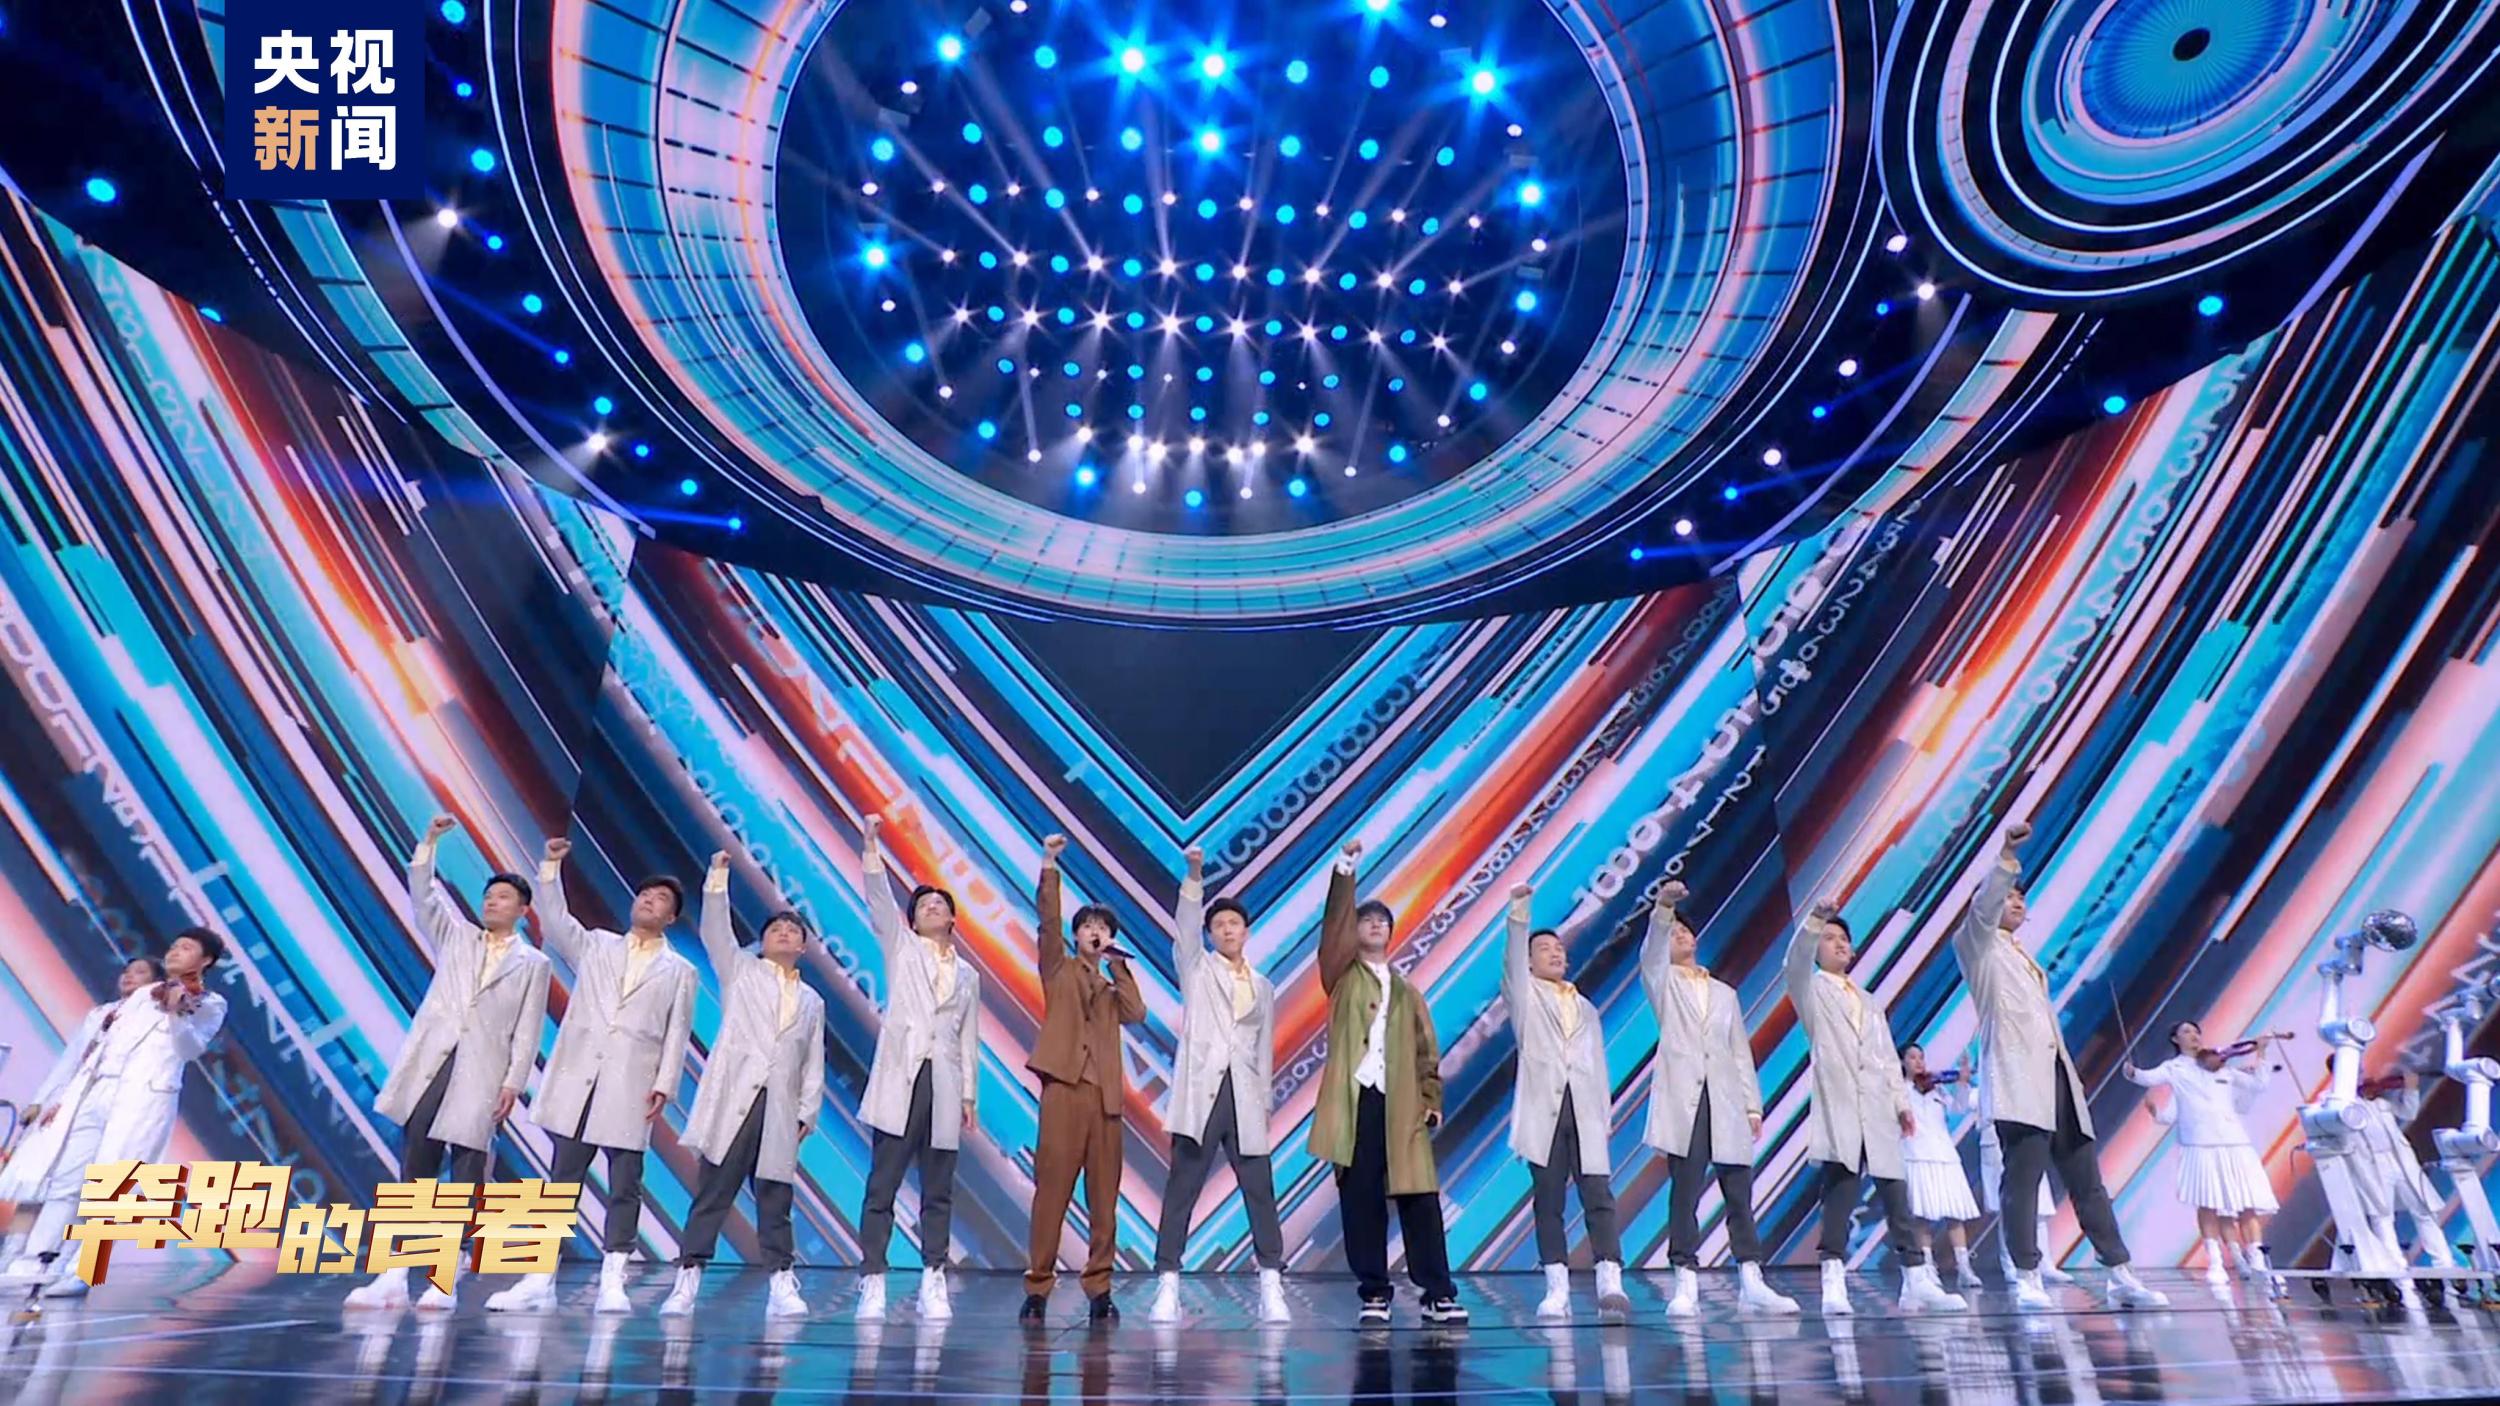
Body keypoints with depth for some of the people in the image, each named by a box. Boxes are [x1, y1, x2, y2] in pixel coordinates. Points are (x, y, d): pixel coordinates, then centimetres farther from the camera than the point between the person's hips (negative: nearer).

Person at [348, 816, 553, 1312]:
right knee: (414, 1168, 2)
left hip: (481, 1073, -2)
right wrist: (429, 842, -5)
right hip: (430, 1063, 3)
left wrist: (513, 1083, -6)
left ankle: (445, 1281, 3)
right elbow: (421, 897, 4)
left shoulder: (532, 962, 8)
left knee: (466, 1175, -2)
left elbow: (527, 1030, 3)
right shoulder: (455, 936, 17)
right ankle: (394, 1276, 5)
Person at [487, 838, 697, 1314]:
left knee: (624, 1188, -1)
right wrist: (551, 867, -5)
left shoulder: (680, 971, 11)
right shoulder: (595, 945, 18)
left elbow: (676, 1035, 4)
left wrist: (664, 1085, -6)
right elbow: (554, 921, 4)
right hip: (578, 1079, 2)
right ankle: (539, 1280, 10)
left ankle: (612, 1283, 4)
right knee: (561, 1181, 5)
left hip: (630, 1088, -2)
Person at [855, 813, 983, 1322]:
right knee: (882, 1186, -3)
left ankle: (933, 1283, 9)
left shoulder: (968, 974, 18)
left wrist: (970, 1094, 12)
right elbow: (878, 899, -3)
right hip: (899, 1079, -2)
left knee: (938, 1192, 4)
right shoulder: (900, 947, 11)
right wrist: (871, 846, -14)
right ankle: (872, 1281, 3)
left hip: (944, 1085, 2)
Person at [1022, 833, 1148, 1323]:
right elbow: (1047, 922, -3)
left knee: (1104, 1196, 3)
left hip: (1106, 1094, 3)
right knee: (1051, 1190, -5)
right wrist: (1049, 867, -13)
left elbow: (1136, 1014, 2)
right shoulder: (1059, 969, 14)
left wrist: (1119, 966, 1)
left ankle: (1099, 1289, 9)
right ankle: (1037, 1288, 2)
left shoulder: (1113, 986, 23)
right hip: (1064, 1087, -3)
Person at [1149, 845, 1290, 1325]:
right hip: (1201, 1091, -2)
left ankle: (1271, 1288, 6)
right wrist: (1194, 877, -21)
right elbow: (1184, 928, -8)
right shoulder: (1195, 969, 10)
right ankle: (1167, 1287, 2)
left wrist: (1265, 1103, 9)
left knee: (1260, 1192, 1)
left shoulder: (1264, 987, 17)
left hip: (1245, 1097, 2)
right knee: (1181, 1191, -2)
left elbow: (1265, 1048, 16)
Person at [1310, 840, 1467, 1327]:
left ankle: (1438, 1294, 6)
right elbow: (1333, 927, -5)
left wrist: (1431, 1100, 1)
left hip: (1401, 1105, 2)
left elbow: (1427, 1051, 14)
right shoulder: (1342, 975, 11)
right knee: (1360, 1201, 0)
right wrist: (1345, 869, -12)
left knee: (1420, 1199, -1)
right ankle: (1373, 1295, 10)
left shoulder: (1407, 991, 19)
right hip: (1355, 1099, -2)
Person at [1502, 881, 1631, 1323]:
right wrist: (1519, 912, -21)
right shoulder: (1524, 996, 12)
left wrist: (1605, 1118, 9)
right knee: (1548, 1202, 0)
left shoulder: (1587, 1009, 23)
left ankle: (1611, 1286, -13)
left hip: (1586, 1112, 2)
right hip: (1545, 1109, -2)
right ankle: (1557, 1290, 4)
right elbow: (1512, 960, -7)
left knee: (1599, 1198, -8)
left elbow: (1599, 1066, 19)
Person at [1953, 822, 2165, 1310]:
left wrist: (2071, 1076, 17)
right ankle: (2028, 1280, -8)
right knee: (2022, 1182, -10)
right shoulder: (1979, 946, 6)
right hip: (2020, 1078, -8)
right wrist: (2006, 858, -27)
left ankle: (2121, 1277, 11)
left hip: (2056, 1076, 8)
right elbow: (1982, 908, -15)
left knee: (2088, 1181, 7)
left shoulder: (2027, 961, 28)